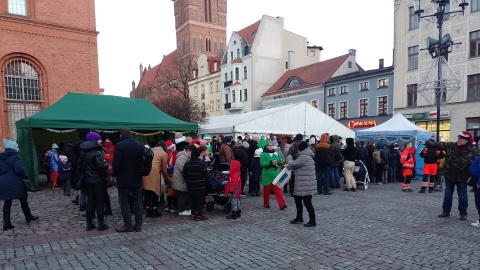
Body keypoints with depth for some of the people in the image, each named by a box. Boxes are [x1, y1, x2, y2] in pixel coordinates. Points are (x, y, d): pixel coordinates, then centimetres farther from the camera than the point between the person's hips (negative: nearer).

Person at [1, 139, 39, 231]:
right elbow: (19, 170, -22)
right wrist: (26, 177, -8)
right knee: (23, 199, 11)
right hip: (14, 183, -6)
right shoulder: (15, 156, -11)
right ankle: (29, 217, 24)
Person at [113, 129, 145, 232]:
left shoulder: (119, 145, -11)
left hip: (124, 179, -5)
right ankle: (138, 225, 12)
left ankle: (128, 225, 5)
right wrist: (139, 172, 14)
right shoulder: (140, 145, 6)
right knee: (138, 201, 10)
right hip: (137, 178, 5)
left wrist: (116, 174, 1)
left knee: (124, 202, 4)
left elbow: (116, 164, -14)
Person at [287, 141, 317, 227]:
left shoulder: (304, 157, -20)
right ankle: (299, 218, 31)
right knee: (297, 199, 19)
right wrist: (290, 165, 3)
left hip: (306, 185, -11)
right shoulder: (307, 156, 14)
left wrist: (289, 158, 5)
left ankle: (312, 221, 8)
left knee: (307, 202, -2)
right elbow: (298, 166, 18)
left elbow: (292, 164, -14)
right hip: (303, 184, 11)